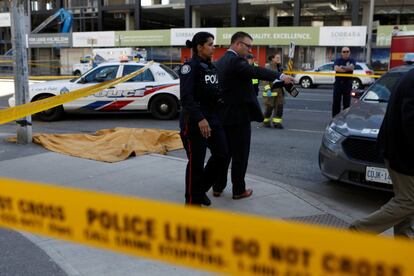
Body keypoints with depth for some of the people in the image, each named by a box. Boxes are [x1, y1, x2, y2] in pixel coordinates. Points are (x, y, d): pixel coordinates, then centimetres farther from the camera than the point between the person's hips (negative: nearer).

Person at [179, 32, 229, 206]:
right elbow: (186, 97, -20)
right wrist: (199, 119, -28)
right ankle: (192, 201, 18)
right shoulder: (190, 66, -11)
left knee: (222, 155, 7)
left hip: (212, 118, 8)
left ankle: (201, 189, 27)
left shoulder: (211, 67, 13)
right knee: (196, 162, 1)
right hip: (194, 121, -8)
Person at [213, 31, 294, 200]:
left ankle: (218, 187, 22)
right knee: (240, 155, 3)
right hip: (238, 116, -9)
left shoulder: (220, 62, 13)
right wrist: (280, 76, -43)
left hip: (224, 115, 9)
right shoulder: (235, 60, -16)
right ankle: (239, 190, 12)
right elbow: (256, 72, -32)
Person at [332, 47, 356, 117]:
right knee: (336, 101, 3)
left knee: (347, 102, 1)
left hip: (347, 83, 0)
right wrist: (347, 69, -12)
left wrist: (342, 67, -18)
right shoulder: (338, 60, 8)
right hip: (338, 83, 0)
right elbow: (336, 68, -10)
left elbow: (351, 67, -12)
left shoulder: (351, 61, 8)